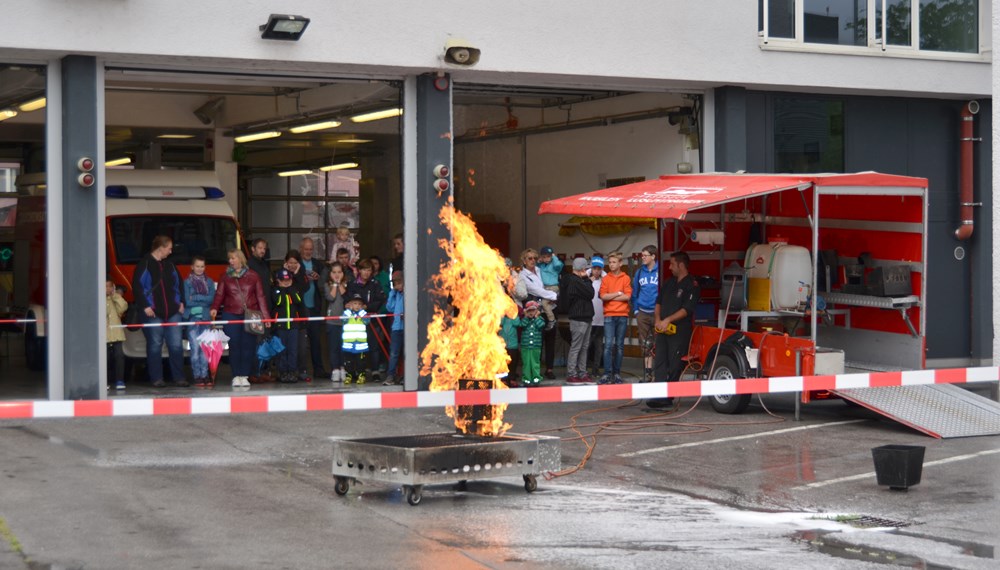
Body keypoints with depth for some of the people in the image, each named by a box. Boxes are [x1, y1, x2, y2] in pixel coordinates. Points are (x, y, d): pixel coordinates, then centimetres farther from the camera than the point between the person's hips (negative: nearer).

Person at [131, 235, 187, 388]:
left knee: (176, 345, 1)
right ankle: (156, 379, 5)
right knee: (155, 345, -1)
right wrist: (145, 306, -12)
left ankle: (179, 377, 6)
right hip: (153, 312, -5)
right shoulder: (144, 264, -4)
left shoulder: (169, 264, 15)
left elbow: (178, 283, 23)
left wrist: (181, 301, 13)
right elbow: (137, 286, -8)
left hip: (172, 312, 5)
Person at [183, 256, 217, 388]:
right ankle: (197, 376, -3)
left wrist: (196, 297, -9)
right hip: (192, 318, -2)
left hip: (206, 318, 2)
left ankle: (205, 375, 3)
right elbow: (187, 301, -6)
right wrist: (204, 300, -3)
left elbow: (212, 298, -1)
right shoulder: (187, 282, 4)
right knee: (195, 348, -6)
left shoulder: (209, 282, 12)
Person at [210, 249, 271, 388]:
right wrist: (214, 308, -15)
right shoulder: (226, 277, 11)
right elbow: (219, 294, 3)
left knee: (248, 346, -4)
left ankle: (244, 376, 3)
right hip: (231, 316, 0)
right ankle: (236, 376, 4)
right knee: (234, 346, -2)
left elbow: (260, 296, 6)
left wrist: (266, 316, 1)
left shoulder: (252, 276, 8)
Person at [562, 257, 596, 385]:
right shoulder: (575, 281, -16)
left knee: (584, 347, 11)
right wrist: (587, 280, -3)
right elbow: (590, 294, -15)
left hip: (584, 318, 10)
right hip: (578, 318, -10)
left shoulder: (578, 280, 17)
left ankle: (582, 374, 15)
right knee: (575, 347, -6)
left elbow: (589, 294, 18)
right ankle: (571, 375, -3)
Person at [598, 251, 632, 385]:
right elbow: (603, 296, -4)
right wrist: (618, 294, -5)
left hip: (622, 316, 0)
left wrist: (611, 297, -5)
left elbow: (627, 296, -5)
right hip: (609, 316, 0)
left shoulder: (626, 278, 5)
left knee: (620, 345, 4)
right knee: (608, 345, -9)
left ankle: (617, 373, 10)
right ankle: (607, 374, -9)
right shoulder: (605, 279, 7)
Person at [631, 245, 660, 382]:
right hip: (642, 313, 4)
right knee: (644, 344, 8)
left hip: (656, 312, -4)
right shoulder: (640, 272, 9)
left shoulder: (660, 271, -5)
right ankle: (647, 373, 14)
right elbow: (635, 291, 16)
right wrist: (635, 309, 11)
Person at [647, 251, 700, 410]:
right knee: (659, 364, 0)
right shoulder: (670, 282, 17)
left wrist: (667, 320, -18)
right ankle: (661, 397, -2)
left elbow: (687, 309, -15)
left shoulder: (691, 285, -7)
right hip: (663, 330, 7)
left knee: (675, 366, -3)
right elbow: (659, 302, 18)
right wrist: (658, 320, 1)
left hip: (680, 332, -7)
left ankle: (668, 397, 0)